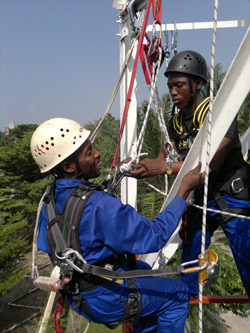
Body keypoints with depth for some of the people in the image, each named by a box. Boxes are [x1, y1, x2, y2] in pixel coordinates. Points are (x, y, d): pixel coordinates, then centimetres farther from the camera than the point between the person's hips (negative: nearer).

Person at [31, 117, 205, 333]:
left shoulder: (50, 199, -6)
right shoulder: (100, 205, -33)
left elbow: (45, 246, 8)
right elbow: (154, 237, -28)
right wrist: (185, 190, -21)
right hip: (104, 301, -8)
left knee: (143, 269, 30)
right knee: (177, 293, 9)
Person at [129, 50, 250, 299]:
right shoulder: (176, 123, 2)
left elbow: (213, 162, -29)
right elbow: (162, 160, -2)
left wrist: (165, 168, -36)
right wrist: (138, 167, -23)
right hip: (201, 197, 6)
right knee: (189, 259, 14)